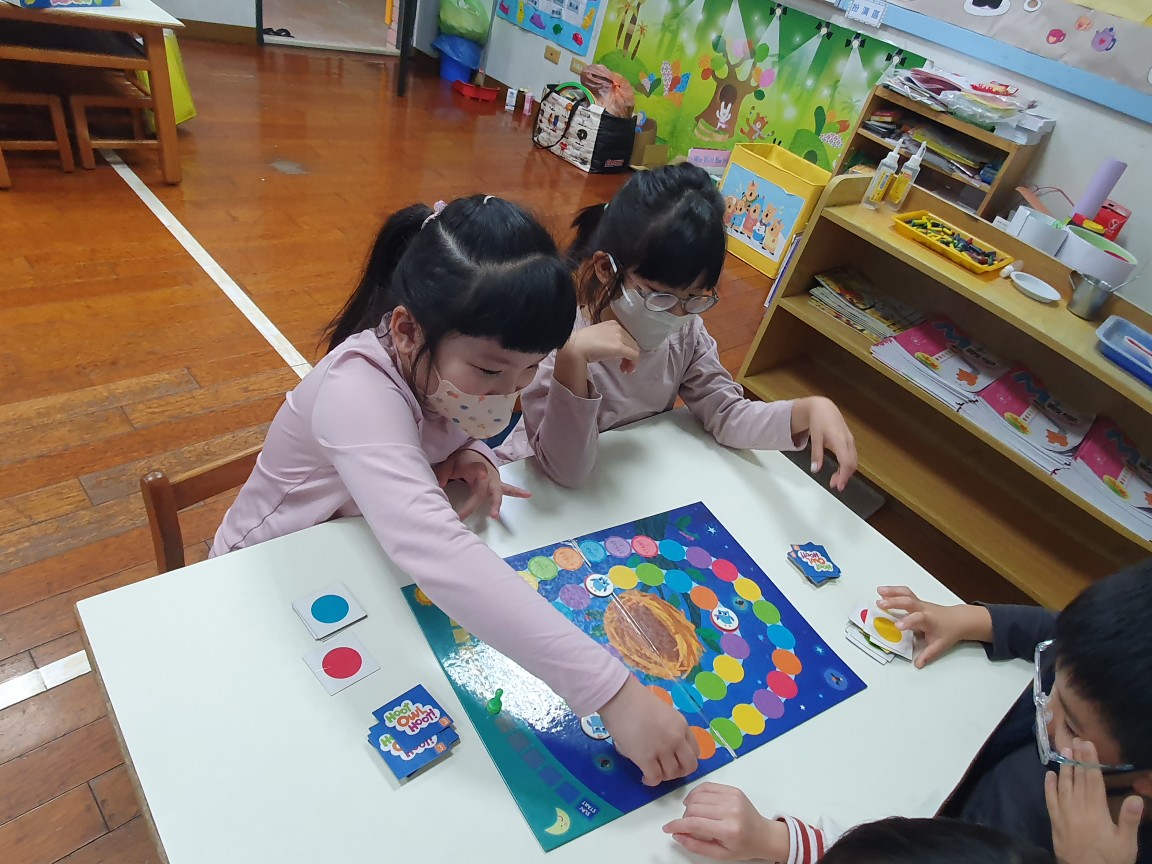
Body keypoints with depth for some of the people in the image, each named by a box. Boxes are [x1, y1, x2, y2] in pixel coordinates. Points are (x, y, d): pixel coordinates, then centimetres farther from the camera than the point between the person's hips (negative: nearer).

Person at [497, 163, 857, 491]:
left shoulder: (686, 333, -8)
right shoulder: (559, 341, -24)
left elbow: (727, 415, -7)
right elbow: (566, 469, -26)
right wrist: (573, 358, -38)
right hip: (544, 486, -3)